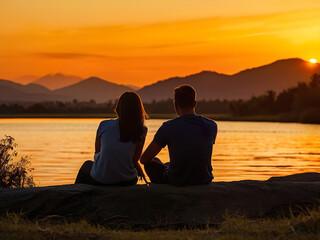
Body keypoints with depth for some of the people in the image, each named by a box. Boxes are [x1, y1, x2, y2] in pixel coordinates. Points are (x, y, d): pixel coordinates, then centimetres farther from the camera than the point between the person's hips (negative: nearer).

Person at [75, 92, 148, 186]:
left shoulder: (104, 125, -6)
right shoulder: (141, 131, -8)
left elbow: (97, 151, 8)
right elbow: (134, 160, -4)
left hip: (99, 181, 0)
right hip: (127, 181, 0)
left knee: (87, 165, 35)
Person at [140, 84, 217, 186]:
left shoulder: (168, 127, -15)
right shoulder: (212, 126, -4)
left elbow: (144, 159, -5)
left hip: (176, 182, -4)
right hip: (205, 181, 5)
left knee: (153, 162, 26)